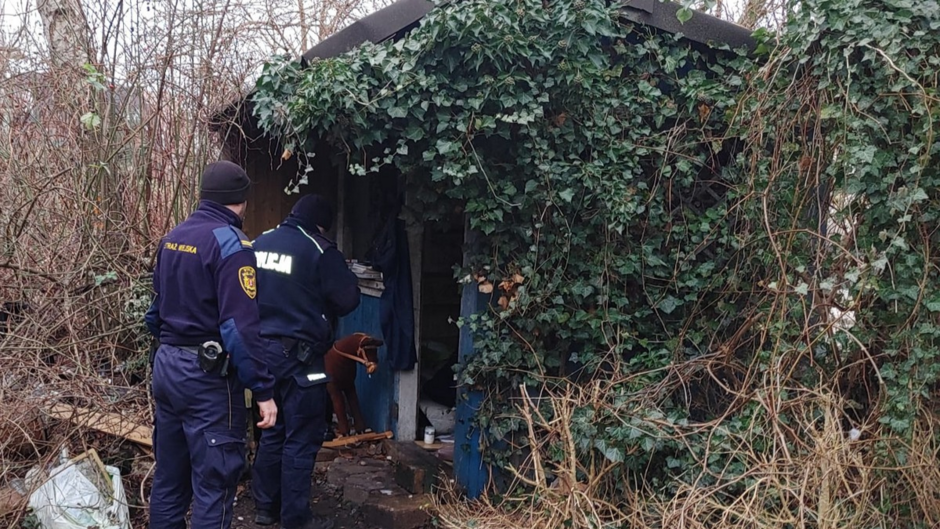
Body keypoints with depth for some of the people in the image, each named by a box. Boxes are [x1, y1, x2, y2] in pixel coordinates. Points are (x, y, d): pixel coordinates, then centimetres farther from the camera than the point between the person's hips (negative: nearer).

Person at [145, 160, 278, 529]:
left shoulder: (171, 238, 10)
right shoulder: (230, 243, -15)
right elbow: (240, 326, -22)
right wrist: (264, 390, -19)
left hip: (166, 366, 8)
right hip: (207, 375, -8)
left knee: (168, 478, 17)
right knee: (213, 485, 0)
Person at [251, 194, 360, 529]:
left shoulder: (259, 244, 8)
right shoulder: (318, 250, -12)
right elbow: (348, 299, -9)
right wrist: (320, 307, 10)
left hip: (263, 349, 7)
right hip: (298, 355, -7)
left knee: (272, 432, 18)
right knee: (301, 439, 2)